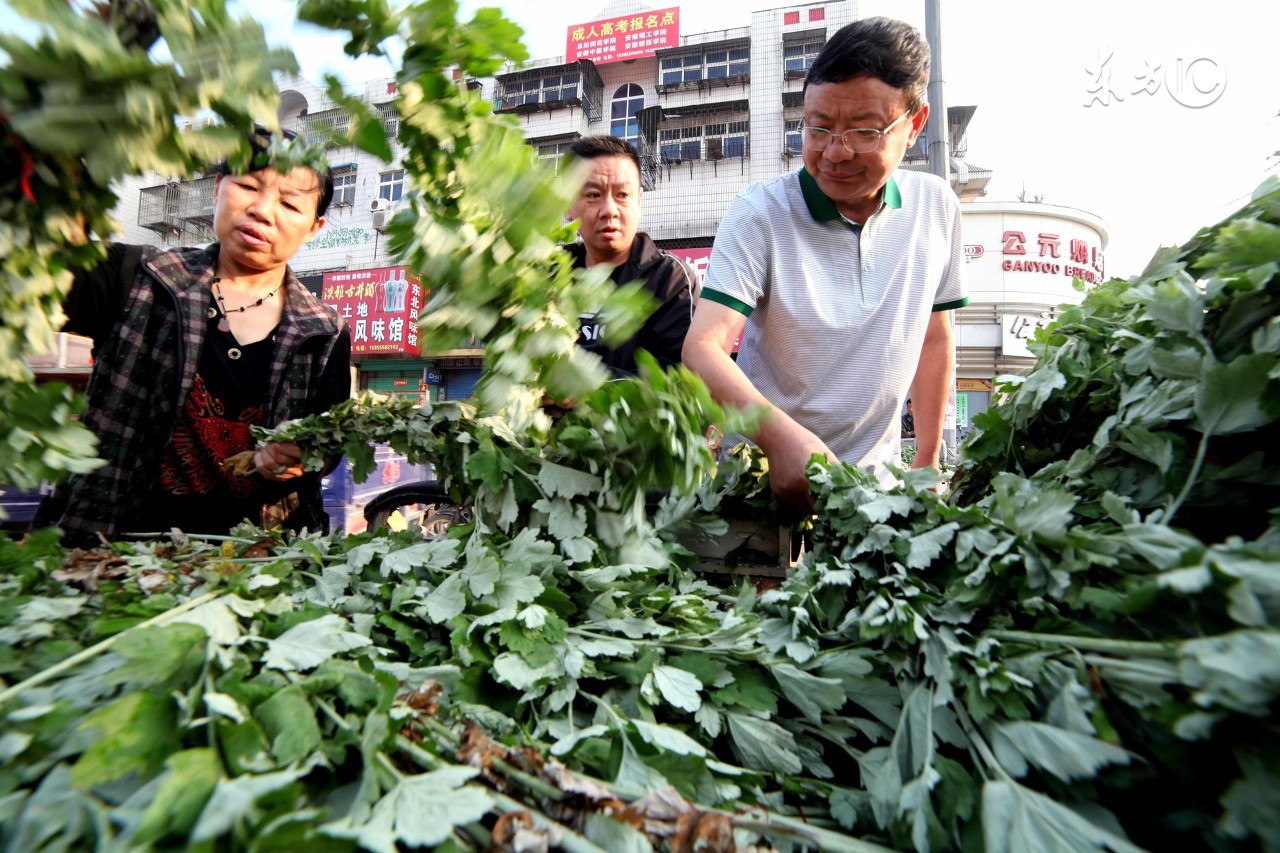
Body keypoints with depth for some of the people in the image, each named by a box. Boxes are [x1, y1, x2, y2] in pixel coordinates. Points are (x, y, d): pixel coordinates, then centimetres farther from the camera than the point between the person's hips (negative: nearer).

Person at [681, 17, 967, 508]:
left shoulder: (937, 207, -1)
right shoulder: (759, 214, -15)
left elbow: (933, 339, 8)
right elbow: (703, 347, -24)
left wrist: (928, 465, 10)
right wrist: (780, 436, -40)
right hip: (761, 469, -3)